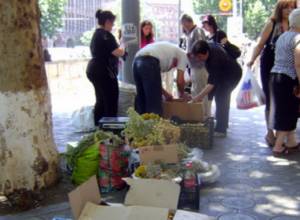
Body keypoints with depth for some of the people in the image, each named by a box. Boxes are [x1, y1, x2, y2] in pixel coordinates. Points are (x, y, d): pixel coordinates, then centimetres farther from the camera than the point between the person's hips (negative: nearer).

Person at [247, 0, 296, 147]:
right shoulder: (272, 24, -3)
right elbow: (260, 45, -4)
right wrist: (252, 59, -18)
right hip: (269, 67, -2)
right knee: (270, 100, 7)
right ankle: (270, 133, 21)